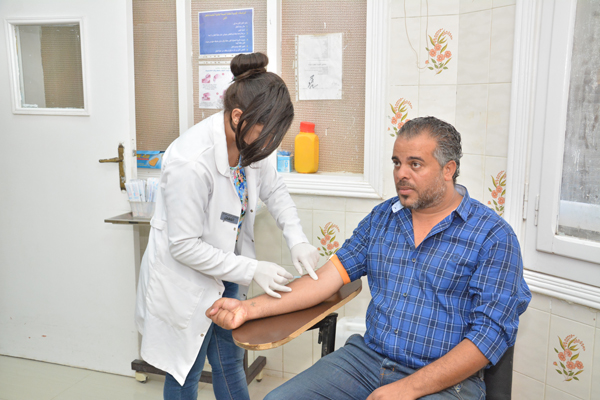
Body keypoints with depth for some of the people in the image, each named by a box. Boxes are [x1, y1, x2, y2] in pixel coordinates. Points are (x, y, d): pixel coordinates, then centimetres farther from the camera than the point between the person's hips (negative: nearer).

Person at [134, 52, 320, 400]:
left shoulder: (248, 144, -10)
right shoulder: (192, 161, -33)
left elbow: (275, 190, 7)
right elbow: (184, 246, -27)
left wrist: (297, 240, -8)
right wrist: (251, 270, -25)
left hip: (224, 271, 7)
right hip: (184, 283, -7)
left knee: (230, 362, 23)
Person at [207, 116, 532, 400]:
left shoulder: (492, 236, -7)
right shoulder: (381, 218, 9)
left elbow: (490, 332, -12)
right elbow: (327, 277, 5)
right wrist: (252, 308, -7)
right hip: (367, 356, 5)